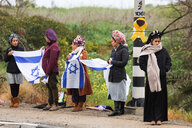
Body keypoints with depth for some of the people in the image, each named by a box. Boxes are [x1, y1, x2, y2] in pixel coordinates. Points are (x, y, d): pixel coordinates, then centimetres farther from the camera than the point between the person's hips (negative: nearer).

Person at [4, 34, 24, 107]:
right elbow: (5, 60, 3)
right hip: (10, 71, 1)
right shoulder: (9, 50, 4)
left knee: (17, 86, 3)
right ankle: (15, 101, 7)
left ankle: (13, 100, 15)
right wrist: (8, 54, -12)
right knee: (12, 86, -1)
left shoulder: (21, 49, 2)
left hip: (19, 71, 0)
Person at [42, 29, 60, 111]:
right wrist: (44, 49, 14)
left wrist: (48, 71, -19)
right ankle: (50, 104, 18)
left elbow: (52, 60, -20)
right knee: (49, 86, 13)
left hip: (52, 71, -10)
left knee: (53, 87, -6)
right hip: (48, 71, 10)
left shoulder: (54, 46, -15)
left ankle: (55, 105, -3)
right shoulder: (50, 45, 16)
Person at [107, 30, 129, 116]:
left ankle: (121, 110, -2)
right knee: (114, 92, 6)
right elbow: (111, 59, 24)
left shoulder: (124, 50, -11)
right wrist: (109, 61, 1)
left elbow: (123, 63, -18)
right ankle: (116, 109, 9)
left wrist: (113, 62, -13)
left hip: (120, 75, -8)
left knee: (120, 93, -4)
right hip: (113, 74, 8)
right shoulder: (114, 49, 14)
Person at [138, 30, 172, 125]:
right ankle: (152, 118, 3)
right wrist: (148, 71, -12)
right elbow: (142, 64, -2)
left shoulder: (163, 51, 6)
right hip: (151, 78, -2)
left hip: (161, 78, 2)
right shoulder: (146, 52, -1)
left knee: (160, 98, 0)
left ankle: (159, 118, 3)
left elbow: (168, 62, 9)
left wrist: (164, 70, -7)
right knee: (151, 98, -1)